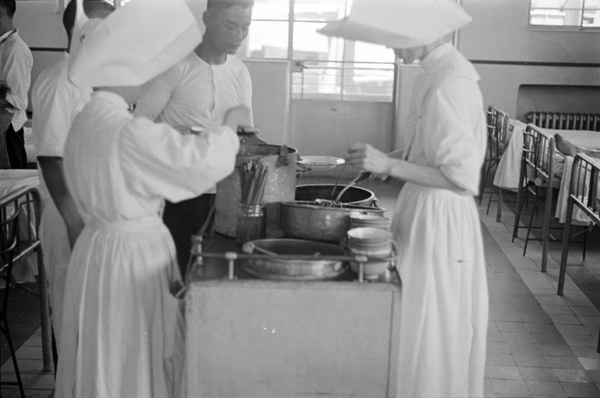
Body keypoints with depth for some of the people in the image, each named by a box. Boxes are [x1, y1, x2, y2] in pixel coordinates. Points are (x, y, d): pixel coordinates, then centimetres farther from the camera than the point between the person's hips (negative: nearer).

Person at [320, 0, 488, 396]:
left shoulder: (447, 85, -22)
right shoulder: (439, 70, 6)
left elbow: (463, 177, -25)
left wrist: (389, 165, -24)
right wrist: (387, 157, 4)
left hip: (439, 219, -9)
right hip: (427, 211, 9)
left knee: (430, 330, 6)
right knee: (423, 329, 21)